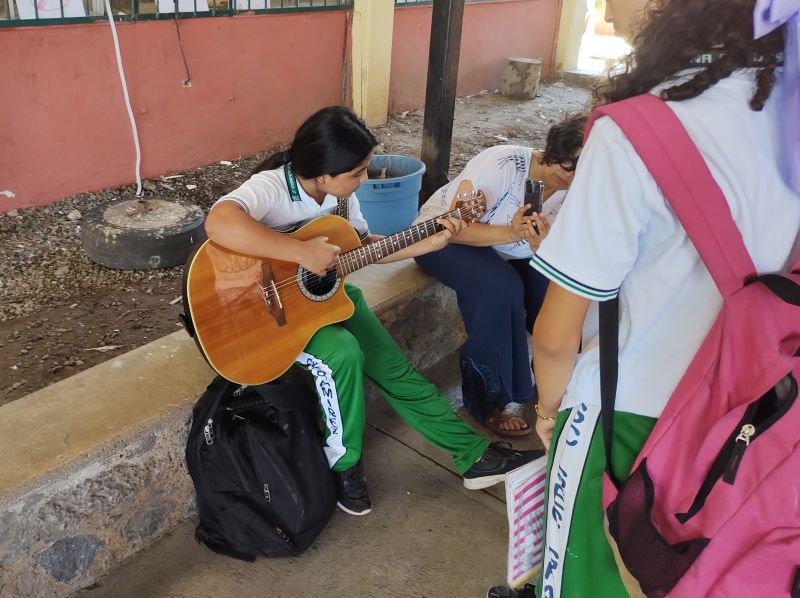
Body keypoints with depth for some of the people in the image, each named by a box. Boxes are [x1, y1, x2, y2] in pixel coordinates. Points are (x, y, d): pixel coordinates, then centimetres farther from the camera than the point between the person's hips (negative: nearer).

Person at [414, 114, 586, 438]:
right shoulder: (503, 164, -29)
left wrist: (541, 246, -35)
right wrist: (509, 234, -47)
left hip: (503, 248, 6)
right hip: (440, 236, -6)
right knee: (501, 286, -32)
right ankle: (491, 398, -17)